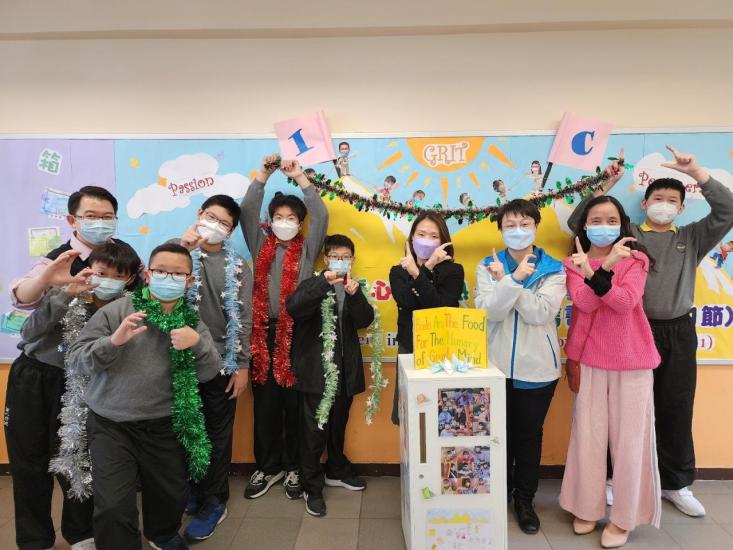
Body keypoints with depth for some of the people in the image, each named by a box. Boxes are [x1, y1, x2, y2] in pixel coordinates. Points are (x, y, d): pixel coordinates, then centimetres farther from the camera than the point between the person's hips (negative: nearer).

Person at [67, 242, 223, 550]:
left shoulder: (192, 323, -1)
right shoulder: (116, 311, -10)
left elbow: (208, 374, -5)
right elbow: (77, 358, -10)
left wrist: (198, 344, -23)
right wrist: (113, 341, -28)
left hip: (163, 426, 3)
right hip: (111, 424, -3)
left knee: (173, 495, 19)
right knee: (113, 507, -8)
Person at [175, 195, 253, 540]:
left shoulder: (238, 267, 0)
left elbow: (243, 319, -1)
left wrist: (242, 366, -5)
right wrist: (182, 248, -20)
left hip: (220, 362, -1)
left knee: (217, 434, 9)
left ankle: (213, 503, 25)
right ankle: (191, 489, 37)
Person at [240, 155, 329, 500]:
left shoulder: (306, 249, 6)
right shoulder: (260, 245, 12)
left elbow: (321, 216, -4)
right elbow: (247, 210, 4)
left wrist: (300, 177, -4)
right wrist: (264, 174, -2)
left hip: (296, 332, -2)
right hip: (264, 331, 2)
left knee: (295, 403, 6)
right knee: (265, 403, 9)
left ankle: (294, 467, 21)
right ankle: (268, 466, 24)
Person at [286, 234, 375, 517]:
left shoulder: (353, 288, 10)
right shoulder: (313, 285, -4)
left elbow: (365, 321, -5)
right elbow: (293, 308, -24)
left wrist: (355, 294, -22)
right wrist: (324, 281, -32)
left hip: (345, 369, 5)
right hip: (316, 371, -5)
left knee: (338, 427, 20)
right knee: (314, 432, 1)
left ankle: (337, 471, 40)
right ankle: (312, 487, 17)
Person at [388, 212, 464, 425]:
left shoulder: (453, 270, -4)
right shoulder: (398, 271, 3)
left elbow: (442, 309, -18)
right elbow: (406, 303, -16)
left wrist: (417, 273, -25)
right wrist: (428, 268, -21)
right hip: (409, 349, 2)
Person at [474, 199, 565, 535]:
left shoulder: (553, 269, -2)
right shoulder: (488, 266, -1)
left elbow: (542, 312, -17)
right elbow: (487, 311, -15)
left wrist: (506, 281, -18)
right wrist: (514, 278, -24)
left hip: (537, 367, 0)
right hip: (497, 365, 0)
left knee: (529, 434, 13)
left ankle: (525, 499, 32)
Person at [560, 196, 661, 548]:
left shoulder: (635, 260, 0)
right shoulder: (574, 264, 3)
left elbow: (626, 301, -19)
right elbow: (584, 303, -15)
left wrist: (593, 273, -31)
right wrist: (607, 264, -26)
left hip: (632, 360, -1)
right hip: (590, 360, 1)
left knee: (628, 438, 5)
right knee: (588, 436, 8)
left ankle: (624, 517, 20)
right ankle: (586, 508, 24)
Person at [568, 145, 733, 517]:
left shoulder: (692, 238, 12)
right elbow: (579, 222, -2)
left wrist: (696, 172, -5)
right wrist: (607, 186, -7)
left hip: (679, 333, 3)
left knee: (677, 409, 12)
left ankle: (677, 484, 29)